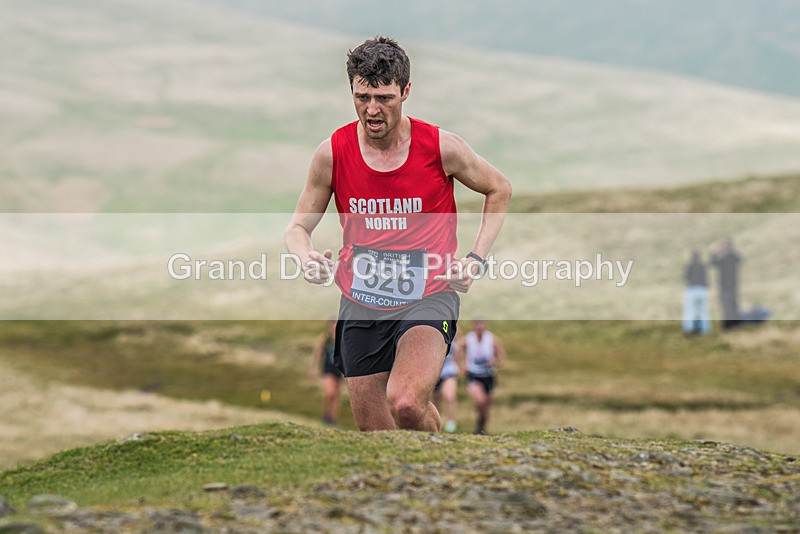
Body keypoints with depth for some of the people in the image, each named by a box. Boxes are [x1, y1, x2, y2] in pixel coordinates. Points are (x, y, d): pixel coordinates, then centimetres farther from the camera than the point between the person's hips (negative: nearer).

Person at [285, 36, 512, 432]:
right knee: (377, 440, 6)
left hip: (427, 299, -3)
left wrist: (476, 259, -3)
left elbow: (499, 190, 9)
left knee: (406, 402, -28)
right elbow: (298, 226, 6)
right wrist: (306, 258, -18)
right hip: (359, 307, 3)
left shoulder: (441, 148, -9)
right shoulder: (332, 153, -5)